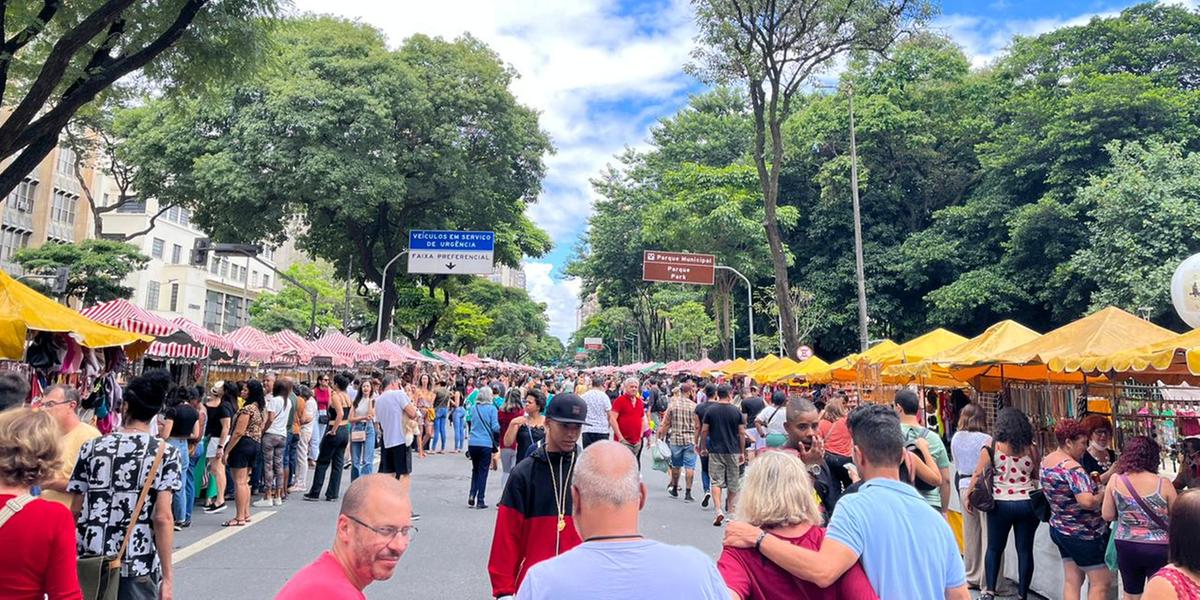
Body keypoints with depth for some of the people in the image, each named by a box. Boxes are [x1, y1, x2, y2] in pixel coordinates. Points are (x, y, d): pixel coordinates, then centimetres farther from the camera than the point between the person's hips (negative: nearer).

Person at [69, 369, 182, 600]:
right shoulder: (164, 453, -8)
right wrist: (167, 575, -8)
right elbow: (162, 518, -13)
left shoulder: (91, 447, 2)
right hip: (138, 565, -3)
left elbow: (75, 510, 5)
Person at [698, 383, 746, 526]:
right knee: (733, 483, 13)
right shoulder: (736, 411, -3)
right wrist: (742, 452, 9)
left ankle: (719, 510, -16)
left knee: (716, 482, 0)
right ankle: (730, 511, 22)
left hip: (715, 451, 0)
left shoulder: (711, 410, -2)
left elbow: (704, 431, -1)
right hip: (733, 451, 1)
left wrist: (703, 448, 12)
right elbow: (742, 433, 0)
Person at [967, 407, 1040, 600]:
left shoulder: (992, 447, -6)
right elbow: (1038, 477, 7)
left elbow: (978, 475, -6)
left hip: (1001, 503, -1)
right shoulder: (1032, 448, 1)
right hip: (1028, 503, 2)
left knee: (994, 548, 11)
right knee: (1025, 550, 9)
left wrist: (969, 498, 3)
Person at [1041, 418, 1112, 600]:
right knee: (1101, 582, 3)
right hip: (1083, 534, -9)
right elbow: (1087, 501, -33)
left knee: (1071, 581, 12)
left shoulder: (1046, 461, 5)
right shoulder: (1072, 468, -23)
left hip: (1059, 528, 9)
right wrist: (1102, 495, -14)